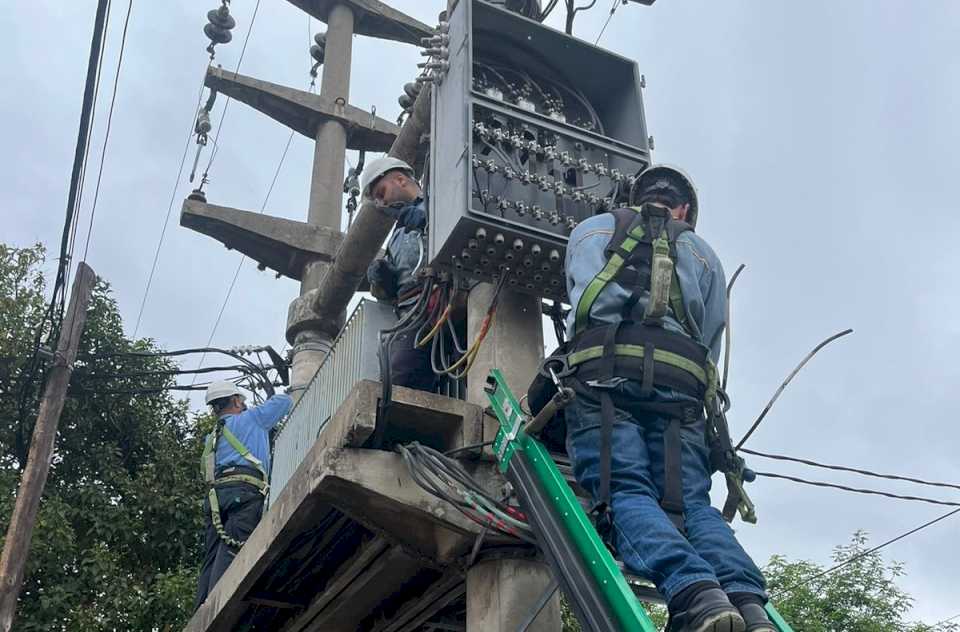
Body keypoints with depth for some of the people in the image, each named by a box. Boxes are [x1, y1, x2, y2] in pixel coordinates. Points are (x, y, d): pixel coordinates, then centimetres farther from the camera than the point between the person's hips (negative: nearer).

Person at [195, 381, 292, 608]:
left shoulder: (212, 438, 32)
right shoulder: (251, 418, 15)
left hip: (216, 494, 6)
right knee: (232, 551, -19)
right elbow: (285, 400, 24)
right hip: (244, 491, -6)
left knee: (212, 559, -1)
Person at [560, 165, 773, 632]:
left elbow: (583, 304, 13)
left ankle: (694, 593, -38)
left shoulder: (592, 230, 26)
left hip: (607, 374, -2)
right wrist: (697, 401, 30)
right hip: (683, 385, 3)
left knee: (626, 494, -14)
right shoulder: (703, 254, 32)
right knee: (690, 502, -3)